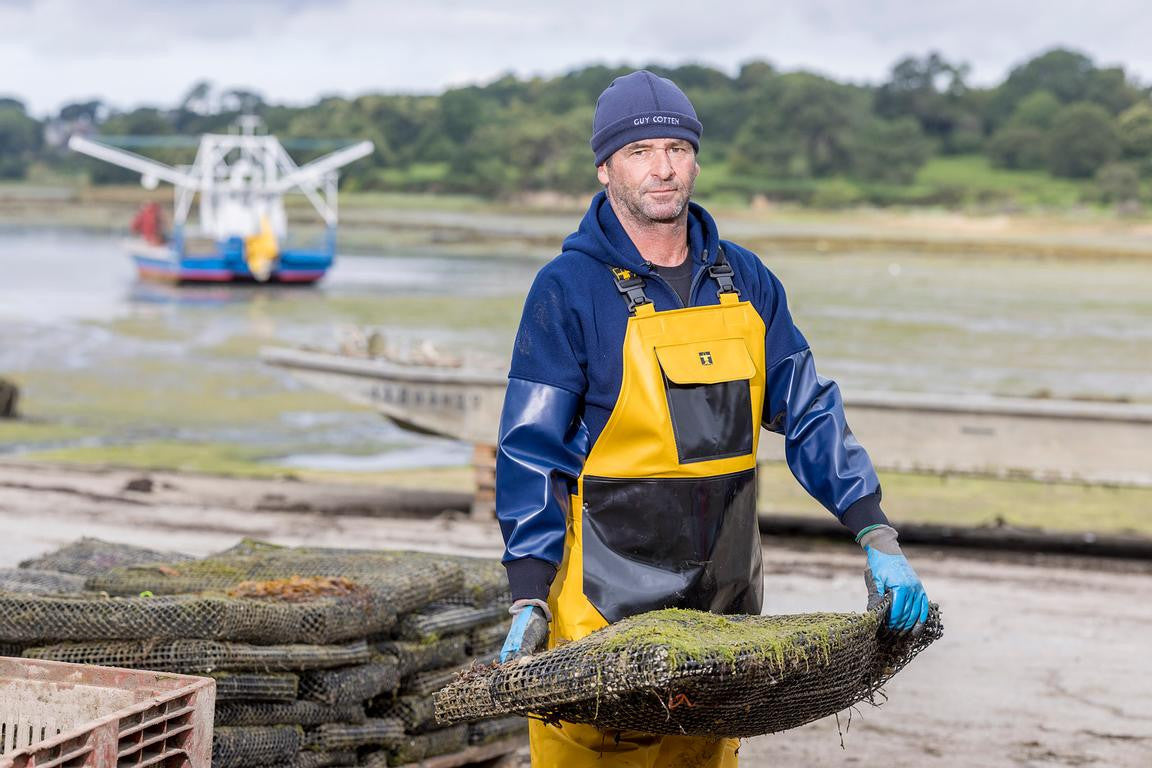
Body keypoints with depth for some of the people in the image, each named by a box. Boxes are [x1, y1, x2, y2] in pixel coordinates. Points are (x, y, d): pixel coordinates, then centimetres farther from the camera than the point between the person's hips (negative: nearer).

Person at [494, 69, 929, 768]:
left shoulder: (744, 282, 8)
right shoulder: (570, 290, -6)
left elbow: (810, 415, 8)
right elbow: (530, 453, -7)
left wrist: (879, 541, -3)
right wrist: (529, 601, -16)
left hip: (724, 601, 5)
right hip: (605, 605, -5)